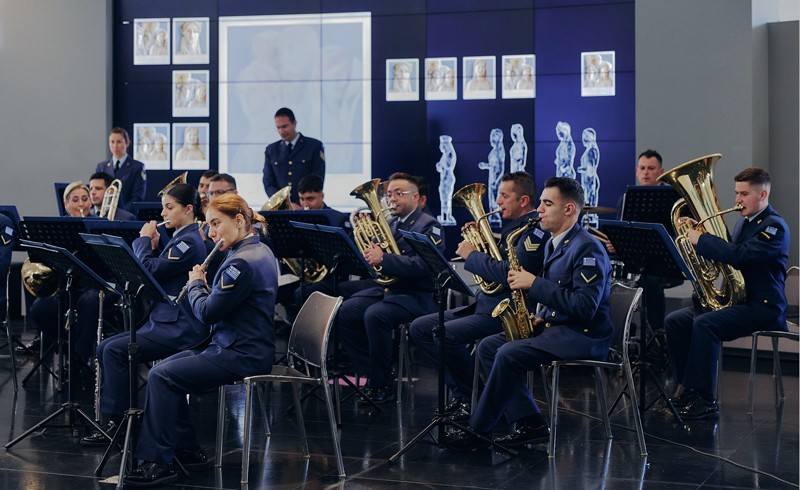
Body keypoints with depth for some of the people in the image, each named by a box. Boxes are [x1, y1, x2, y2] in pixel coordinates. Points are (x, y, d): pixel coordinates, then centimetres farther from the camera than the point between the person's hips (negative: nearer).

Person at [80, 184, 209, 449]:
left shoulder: (189, 242, -15)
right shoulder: (180, 239, 16)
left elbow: (150, 271, -21)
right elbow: (156, 272, 19)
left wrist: (144, 239, -7)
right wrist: (152, 247, 5)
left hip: (180, 329, -10)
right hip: (164, 320, 10)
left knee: (115, 350, -18)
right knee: (104, 348, 3)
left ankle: (117, 422, -9)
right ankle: (117, 416, 4)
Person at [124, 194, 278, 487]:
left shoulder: (243, 261, -21)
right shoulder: (257, 251, 12)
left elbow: (207, 312, -20)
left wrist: (196, 284, -2)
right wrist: (204, 287, 7)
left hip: (242, 356, -11)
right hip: (240, 346, 11)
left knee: (161, 376, -15)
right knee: (167, 366, 15)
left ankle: (159, 462, -11)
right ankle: (187, 447, 18)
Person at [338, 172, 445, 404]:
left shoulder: (429, 226, -7)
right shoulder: (390, 224, 18)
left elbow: (423, 265, -22)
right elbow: (374, 256, 17)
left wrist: (383, 259, -28)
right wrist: (370, 252, -6)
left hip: (416, 295, -8)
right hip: (385, 287, 8)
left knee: (374, 315, -32)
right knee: (344, 313, -12)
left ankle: (381, 385, -18)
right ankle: (370, 374, -5)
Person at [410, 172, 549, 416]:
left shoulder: (535, 231, -13)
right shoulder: (513, 225, 17)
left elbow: (508, 272, -25)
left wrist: (472, 255, -14)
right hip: (485, 303, 11)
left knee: (445, 334, -29)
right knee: (419, 328, 2)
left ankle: (475, 399, -9)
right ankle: (460, 393, 0)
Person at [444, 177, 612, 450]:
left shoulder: (587, 249, -15)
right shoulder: (555, 244, 15)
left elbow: (584, 307, -25)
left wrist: (534, 284, -21)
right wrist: (540, 317, 3)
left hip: (583, 336, -10)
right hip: (554, 326, 10)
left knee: (509, 354, -25)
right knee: (488, 346, 0)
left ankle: (479, 430, -13)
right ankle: (531, 424, -6)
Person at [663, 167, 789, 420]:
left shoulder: (774, 227, -13)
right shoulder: (743, 223, 17)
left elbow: (739, 255, -28)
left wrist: (701, 239, -22)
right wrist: (698, 233, 3)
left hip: (763, 306, -9)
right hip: (734, 297, 9)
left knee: (704, 324, -31)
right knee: (674, 321, -4)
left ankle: (704, 400, -27)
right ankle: (687, 391, 0)